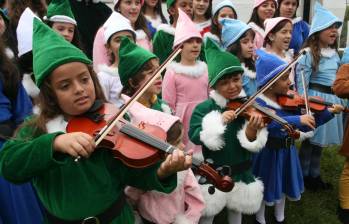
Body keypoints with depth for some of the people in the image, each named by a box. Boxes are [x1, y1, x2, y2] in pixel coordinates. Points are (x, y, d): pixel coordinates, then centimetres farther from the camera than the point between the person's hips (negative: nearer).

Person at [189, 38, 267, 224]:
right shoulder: (204, 108, -14)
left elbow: (251, 143, -11)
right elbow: (194, 136, -24)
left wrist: (251, 130, -33)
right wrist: (218, 120, -34)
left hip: (241, 170, 3)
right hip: (213, 172, -2)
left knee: (237, 209, 23)